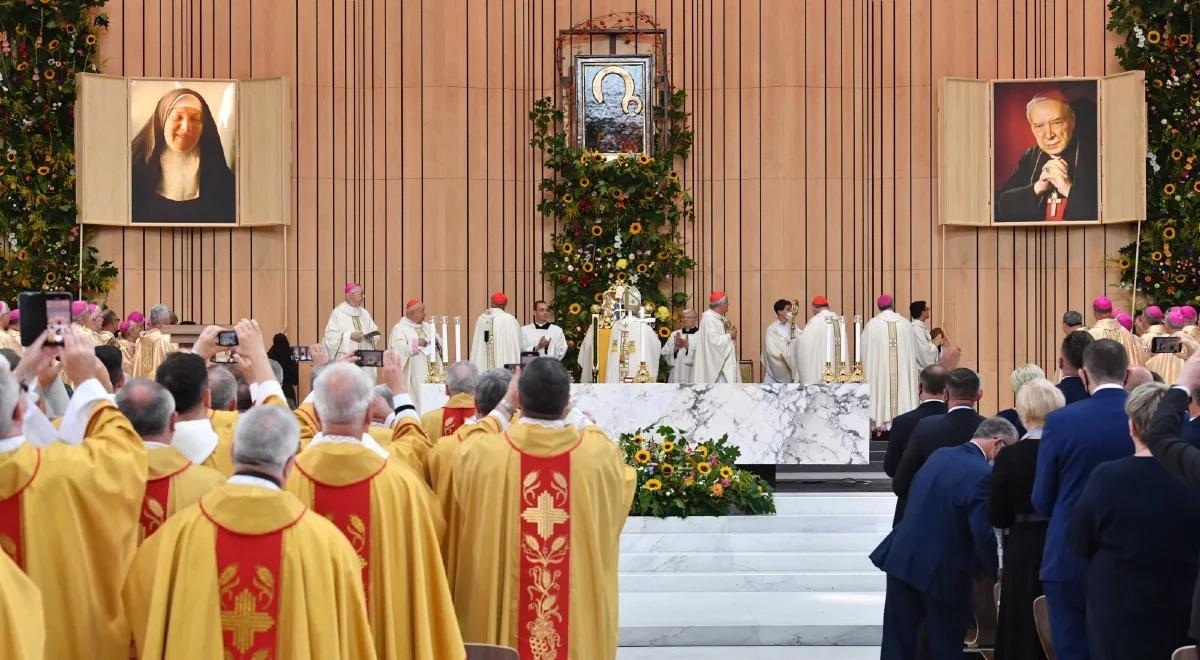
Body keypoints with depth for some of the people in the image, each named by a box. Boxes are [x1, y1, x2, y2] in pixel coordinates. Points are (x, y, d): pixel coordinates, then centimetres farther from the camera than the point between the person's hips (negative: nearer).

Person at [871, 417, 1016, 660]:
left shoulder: (939, 455, 6)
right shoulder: (983, 474, -17)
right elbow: (983, 533, -19)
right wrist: (991, 571, 1)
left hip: (902, 559, 6)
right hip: (943, 571, -6)